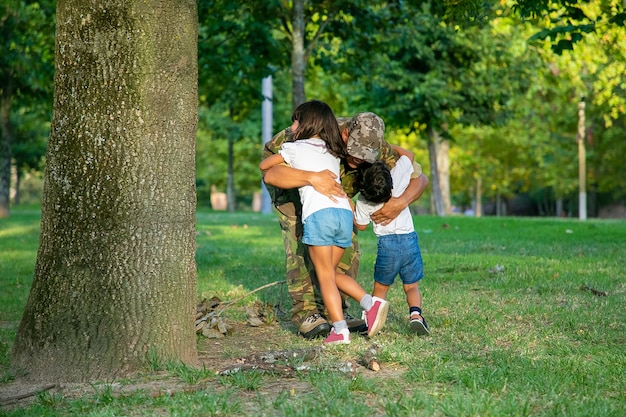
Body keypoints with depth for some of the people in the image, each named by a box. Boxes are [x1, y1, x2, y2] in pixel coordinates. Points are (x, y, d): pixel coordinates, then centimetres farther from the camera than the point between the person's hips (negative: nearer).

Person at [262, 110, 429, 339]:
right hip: (288, 174, -5)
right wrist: (311, 178, -70)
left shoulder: (376, 149, -29)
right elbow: (271, 174, -53)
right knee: (301, 239, -22)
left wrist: (401, 202, -42)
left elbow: (420, 178, -21)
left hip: (329, 187, 5)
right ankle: (306, 314, -19)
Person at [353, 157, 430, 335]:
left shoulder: (363, 201, -9)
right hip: (410, 239, 1)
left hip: (387, 244, -1)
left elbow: (361, 225, 9)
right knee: (412, 286, 12)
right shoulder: (399, 174, -10)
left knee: (380, 288, 17)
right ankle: (415, 313, -12)